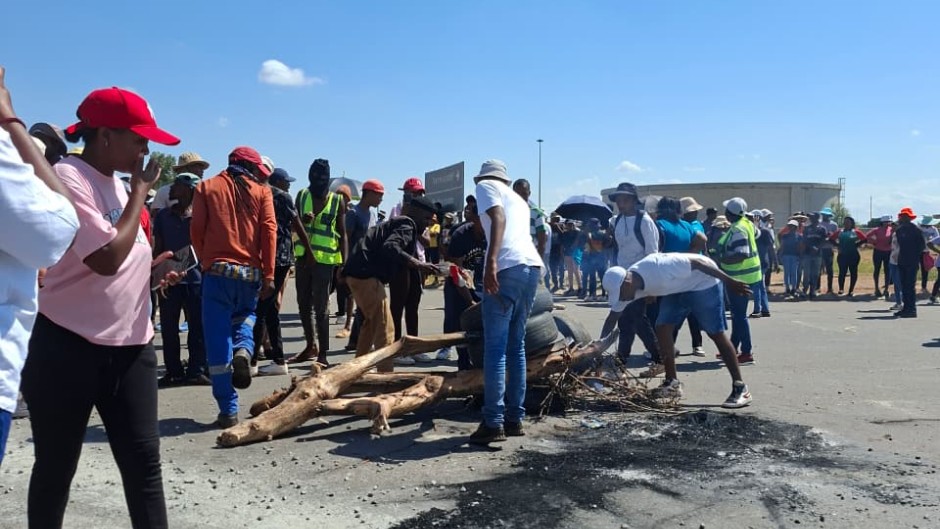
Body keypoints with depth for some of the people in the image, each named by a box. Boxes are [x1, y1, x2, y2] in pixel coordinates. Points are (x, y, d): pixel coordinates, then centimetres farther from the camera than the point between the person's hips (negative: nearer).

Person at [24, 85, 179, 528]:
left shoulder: (116, 184, 11)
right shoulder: (68, 178, -13)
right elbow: (106, 259, -23)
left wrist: (154, 267, 4)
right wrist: (140, 191, -14)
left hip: (130, 346, 7)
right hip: (69, 347, -7)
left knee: (143, 458, 7)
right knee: (56, 466, 9)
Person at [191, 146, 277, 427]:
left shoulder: (206, 188, 7)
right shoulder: (261, 191, 7)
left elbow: (197, 230, 1)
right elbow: (269, 231, -2)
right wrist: (269, 275, -1)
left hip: (217, 271, -1)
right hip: (250, 273, 1)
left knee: (218, 340, 3)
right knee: (245, 317, 26)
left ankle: (228, 410, 3)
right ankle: (243, 352, -7)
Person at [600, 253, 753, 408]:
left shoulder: (657, 268, -36)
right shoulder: (624, 286, -13)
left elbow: (697, 261, -28)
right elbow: (612, 318, -2)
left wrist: (730, 282, -25)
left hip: (703, 281, -7)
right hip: (678, 288, 7)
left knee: (716, 334, -7)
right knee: (662, 328, -3)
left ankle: (740, 388, -1)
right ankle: (672, 383, 7)